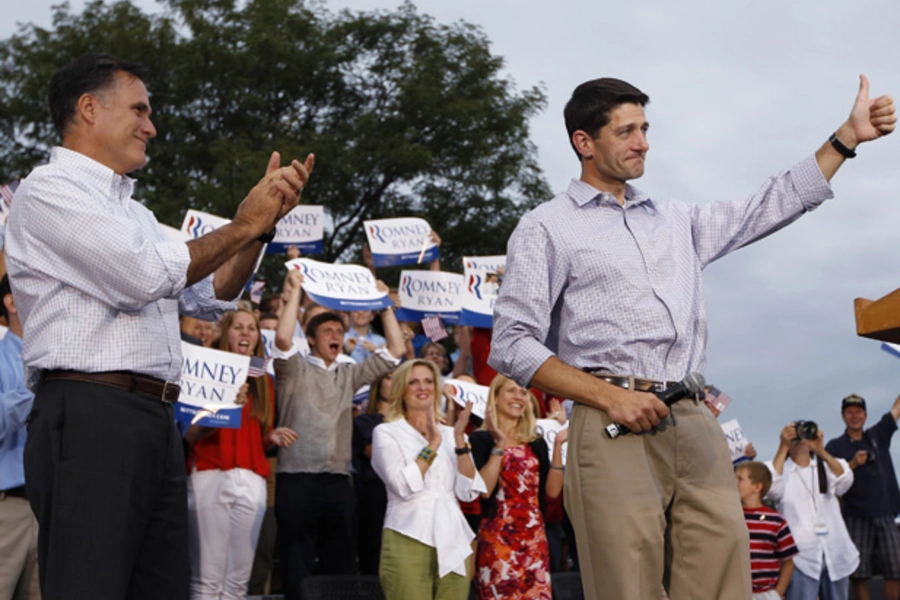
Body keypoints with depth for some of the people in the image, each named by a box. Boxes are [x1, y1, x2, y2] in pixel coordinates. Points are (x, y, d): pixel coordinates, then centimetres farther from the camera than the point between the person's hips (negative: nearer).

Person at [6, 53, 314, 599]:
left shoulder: (131, 209, 24)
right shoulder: (50, 190, -2)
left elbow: (211, 298, 25)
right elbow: (147, 276, -14)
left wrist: (263, 220, 12)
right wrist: (243, 226, -2)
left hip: (156, 421, 9)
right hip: (90, 414, -9)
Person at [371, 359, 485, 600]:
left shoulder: (449, 434, 14)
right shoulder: (386, 432, 2)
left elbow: (469, 492, 3)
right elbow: (404, 487, -12)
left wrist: (459, 440, -5)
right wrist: (433, 444, -13)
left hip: (453, 543, 4)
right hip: (409, 541, -4)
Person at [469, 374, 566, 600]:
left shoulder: (536, 442, 14)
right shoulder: (481, 439, -1)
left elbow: (553, 491, 4)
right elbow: (484, 489, -14)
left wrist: (557, 446, -2)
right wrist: (500, 445, -15)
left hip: (534, 538, 5)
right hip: (497, 538, -5)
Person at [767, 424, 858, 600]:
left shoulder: (825, 467, 14)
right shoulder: (782, 470, 7)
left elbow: (845, 480, -8)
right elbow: (772, 487, -16)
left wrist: (821, 450, -23)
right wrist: (783, 447, -20)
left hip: (836, 555, 4)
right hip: (801, 557, -3)